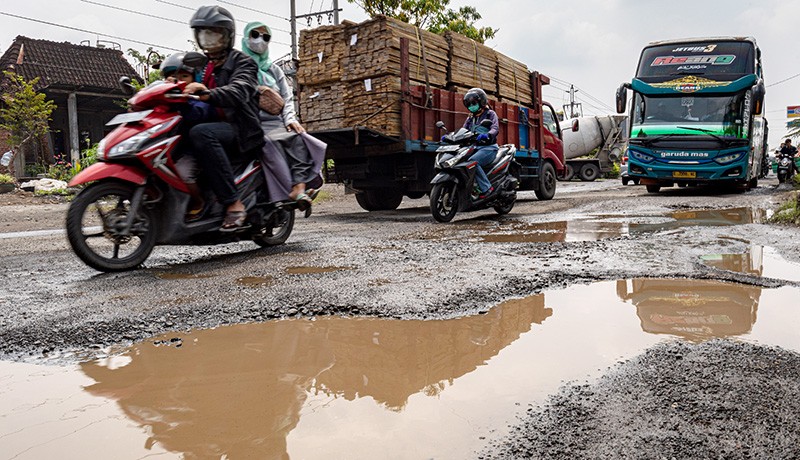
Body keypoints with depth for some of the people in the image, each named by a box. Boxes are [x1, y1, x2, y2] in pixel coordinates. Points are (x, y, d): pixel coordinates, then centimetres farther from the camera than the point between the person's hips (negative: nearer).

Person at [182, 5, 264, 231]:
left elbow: (238, 92, -20)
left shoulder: (242, 62, 2)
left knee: (200, 133, -35)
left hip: (240, 130, -7)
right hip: (216, 127, 7)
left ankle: (234, 204, -36)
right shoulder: (200, 66, 25)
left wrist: (206, 93, -39)